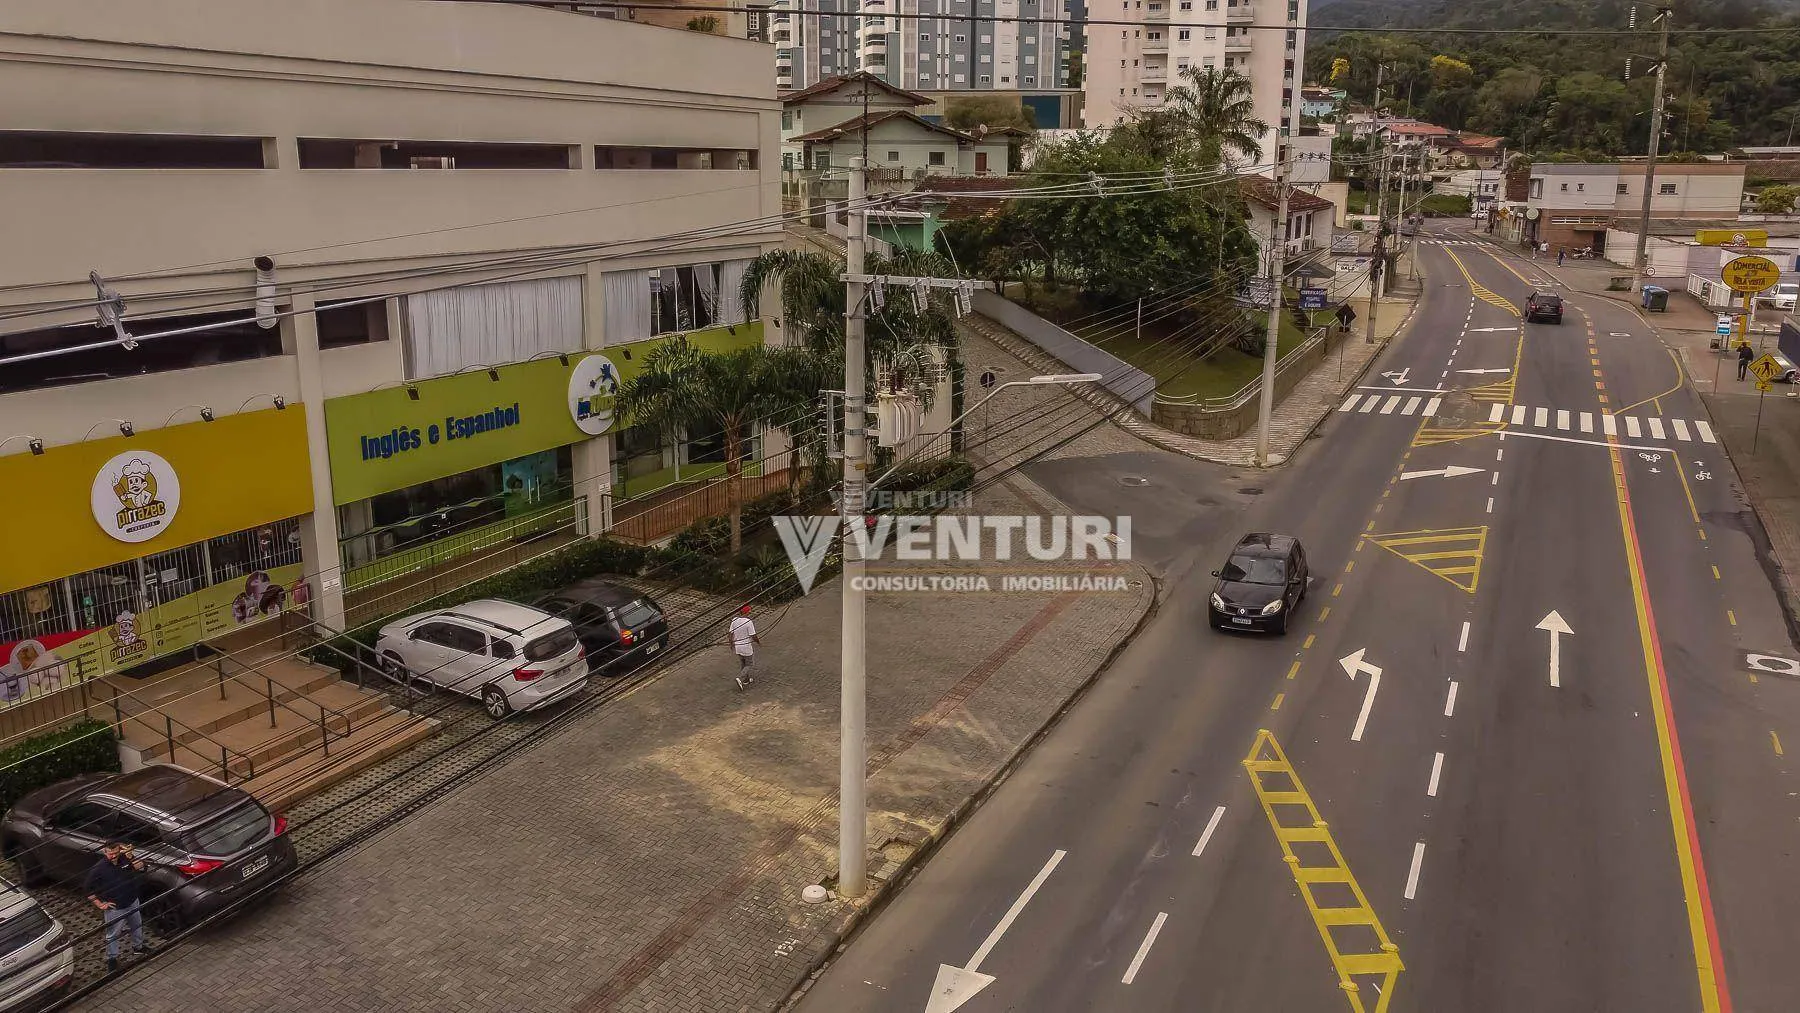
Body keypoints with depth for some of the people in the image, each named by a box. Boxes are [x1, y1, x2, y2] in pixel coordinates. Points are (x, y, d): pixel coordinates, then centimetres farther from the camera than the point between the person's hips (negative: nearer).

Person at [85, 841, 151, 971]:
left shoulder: (125, 858, -12)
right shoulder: (98, 868, -21)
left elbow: (140, 867, -22)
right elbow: (88, 890, -13)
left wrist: (130, 856, -32)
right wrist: (99, 904, -13)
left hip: (132, 902, 5)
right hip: (115, 908, -5)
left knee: (137, 926, 25)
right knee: (113, 935, 9)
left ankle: (138, 946, 48)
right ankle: (112, 958, 28)